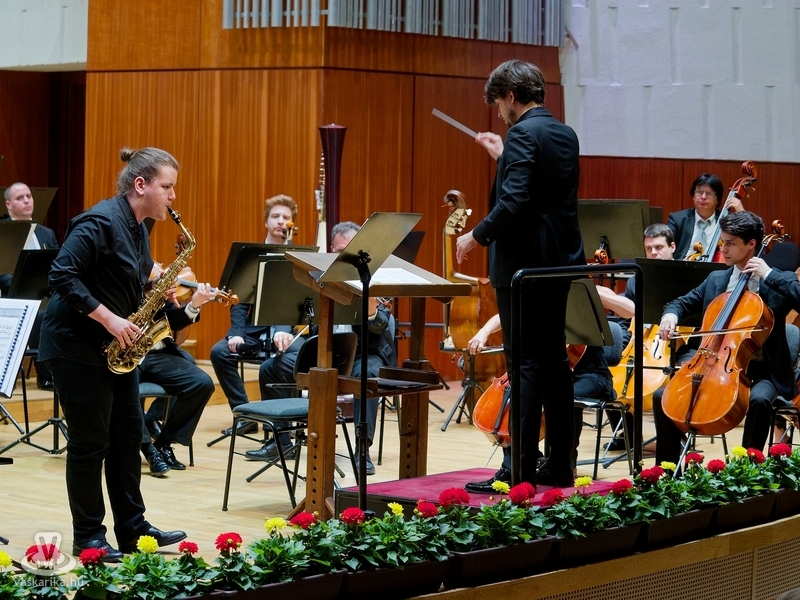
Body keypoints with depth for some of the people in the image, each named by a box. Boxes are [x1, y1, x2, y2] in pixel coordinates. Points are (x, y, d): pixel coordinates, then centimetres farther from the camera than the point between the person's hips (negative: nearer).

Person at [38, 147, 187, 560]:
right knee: (91, 441, -3)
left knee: (128, 434, 11)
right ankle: (88, 538, 7)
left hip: (117, 345, 9)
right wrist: (109, 319, -25)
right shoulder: (101, 223, -20)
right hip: (77, 345, -9)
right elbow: (61, 276, -25)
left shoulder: (139, 228, 8)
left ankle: (132, 528, 19)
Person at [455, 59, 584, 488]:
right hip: (559, 260, 9)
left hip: (523, 264, -9)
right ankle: (559, 464, 16)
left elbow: (515, 202, -24)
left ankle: (522, 468, -5)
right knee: (554, 360, 12)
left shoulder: (522, 135, -15)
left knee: (525, 364, -6)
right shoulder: (566, 135, 12)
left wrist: (477, 235, -12)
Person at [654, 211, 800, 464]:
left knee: (759, 400, -37)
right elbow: (684, 303, 21)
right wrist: (671, 315, -2)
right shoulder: (716, 280, 14)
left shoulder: (779, 283, -2)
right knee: (663, 396, -10)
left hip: (761, 371, -5)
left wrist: (769, 274, -19)